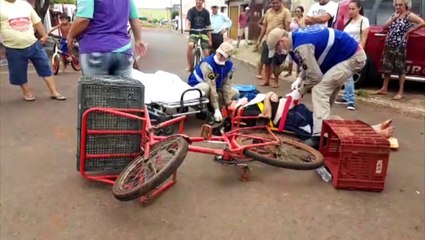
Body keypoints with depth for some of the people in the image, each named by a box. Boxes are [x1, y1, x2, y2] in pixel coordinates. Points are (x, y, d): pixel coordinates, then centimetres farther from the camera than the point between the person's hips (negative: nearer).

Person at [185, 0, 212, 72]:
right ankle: (190, 66, -18)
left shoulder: (206, 12, 3)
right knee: (190, 45, -32)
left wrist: (210, 39, 2)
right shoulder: (191, 11, -2)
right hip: (193, 33, -2)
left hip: (203, 34, 2)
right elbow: (188, 21, -17)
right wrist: (187, 28, -41)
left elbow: (208, 26, 4)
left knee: (206, 53, -8)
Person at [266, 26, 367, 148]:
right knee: (328, 89, 19)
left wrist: (299, 91, -5)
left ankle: (320, 137, -22)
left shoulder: (301, 45, -25)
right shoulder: (299, 35, 7)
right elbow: (311, 64, 19)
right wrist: (300, 78, 6)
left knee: (320, 90, -17)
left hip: (353, 58, -10)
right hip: (354, 53, 10)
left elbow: (315, 76, -18)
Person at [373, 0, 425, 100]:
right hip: (389, 45, 6)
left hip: (400, 46, -6)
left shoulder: (409, 15, -6)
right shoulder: (394, 15, 13)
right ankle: (384, 89, 21)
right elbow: (384, 27, 6)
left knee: (400, 68, 0)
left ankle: (400, 92, 6)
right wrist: (393, 18, -6)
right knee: (386, 67, 10)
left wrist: (408, 31, -12)